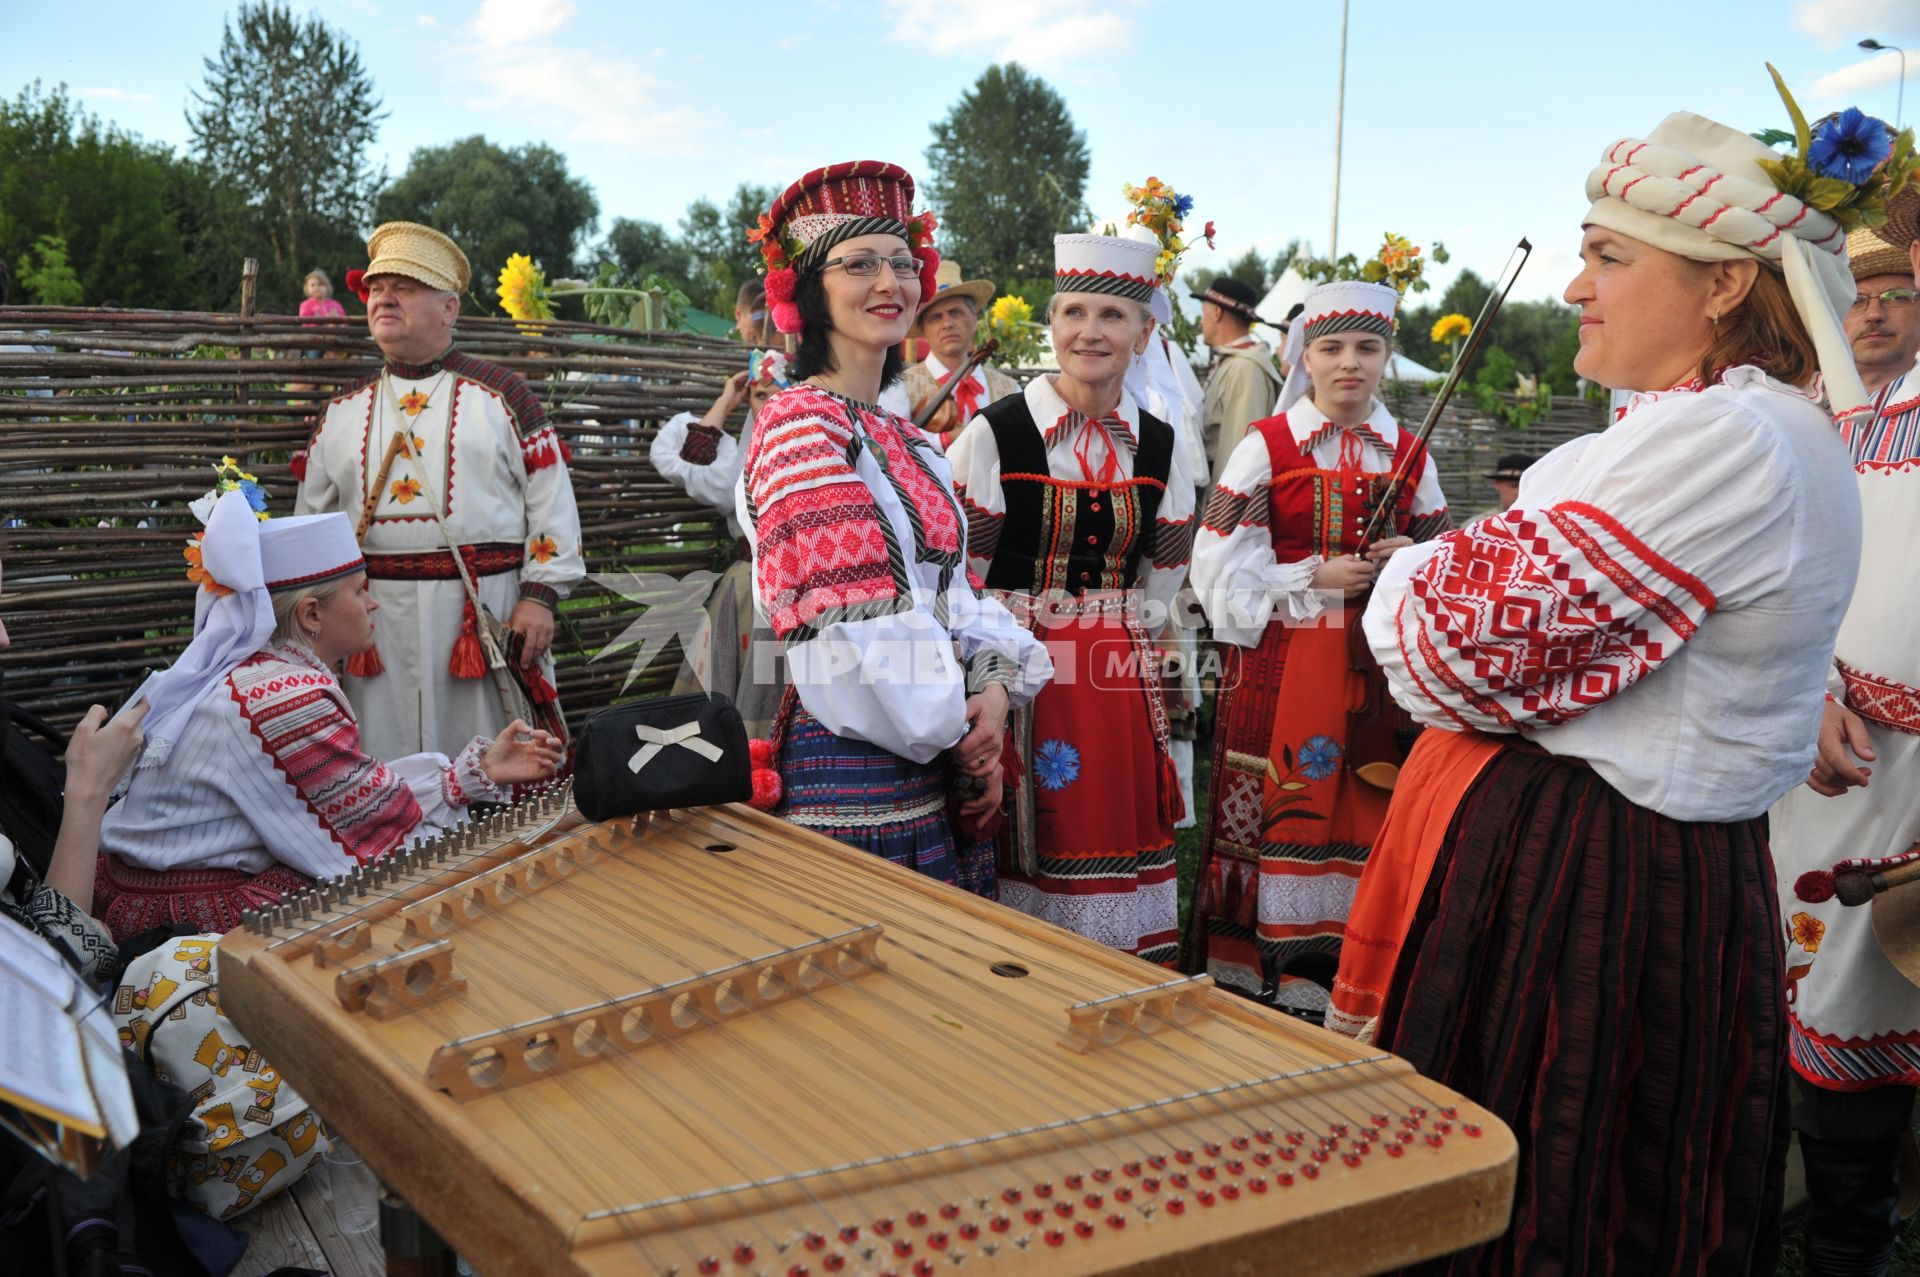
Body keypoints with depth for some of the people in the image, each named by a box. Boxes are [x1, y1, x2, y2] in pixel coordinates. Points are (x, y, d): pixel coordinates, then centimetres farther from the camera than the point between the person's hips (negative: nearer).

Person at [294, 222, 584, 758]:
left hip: (486, 612, -3)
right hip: (377, 621, 3)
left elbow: (552, 502, -1)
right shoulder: (343, 412, 15)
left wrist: (539, 595, -9)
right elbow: (310, 522, 19)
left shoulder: (502, 396, 3)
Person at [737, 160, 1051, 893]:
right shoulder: (800, 421, -11)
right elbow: (856, 638, -18)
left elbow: (953, 592, 13)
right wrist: (956, 730, -9)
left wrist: (993, 688, -6)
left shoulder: (910, 441, 17)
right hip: (851, 770, -8)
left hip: (936, 772, 8)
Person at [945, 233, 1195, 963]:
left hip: (1124, 691, 4)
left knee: (1115, 839, 8)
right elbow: (958, 579, -5)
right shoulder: (994, 434, -7)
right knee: (1029, 846, 0)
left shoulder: (1160, 448, 7)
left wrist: (1119, 643, 10)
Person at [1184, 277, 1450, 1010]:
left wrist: (1412, 561, -7)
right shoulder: (1265, 447, -1)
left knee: (1365, 816, 4)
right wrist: (1317, 577, -14)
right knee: (1279, 809, -2)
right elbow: (1221, 568, -6)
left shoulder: (1410, 456, 10)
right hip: (1282, 664, -3)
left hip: (1375, 665, 3)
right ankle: (1260, 969, 11)